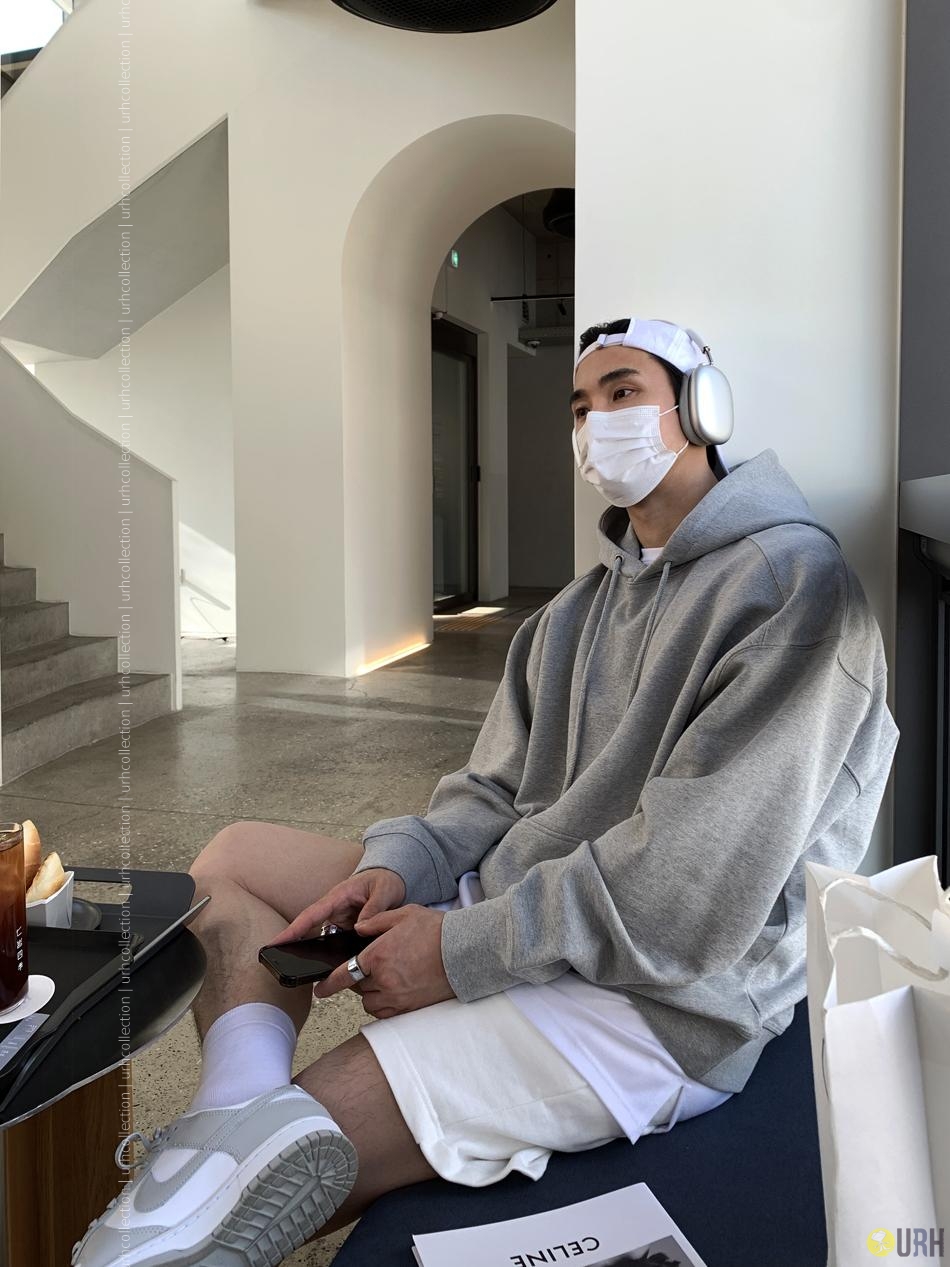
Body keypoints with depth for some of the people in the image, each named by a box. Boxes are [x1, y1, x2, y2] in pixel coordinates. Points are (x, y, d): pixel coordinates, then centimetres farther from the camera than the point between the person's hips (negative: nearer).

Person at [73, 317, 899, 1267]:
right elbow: (494, 792, 13)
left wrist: (470, 949, -18)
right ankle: (248, 1113, -19)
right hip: (509, 911, 10)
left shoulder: (791, 578, -13)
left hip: (662, 1000, -9)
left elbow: (695, 886, -22)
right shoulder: (578, 609, 17)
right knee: (233, 857, 2)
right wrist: (395, 869, -7)